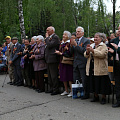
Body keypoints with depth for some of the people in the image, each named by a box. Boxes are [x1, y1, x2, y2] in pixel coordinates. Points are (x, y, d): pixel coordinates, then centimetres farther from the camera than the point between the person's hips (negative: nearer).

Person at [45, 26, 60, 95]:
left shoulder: (55, 37, -11)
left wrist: (47, 38, -11)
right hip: (49, 59, 10)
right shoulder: (50, 37, 18)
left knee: (54, 75, -6)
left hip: (53, 59, -10)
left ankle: (56, 90, 1)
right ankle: (52, 88, 24)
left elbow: (49, 45, -22)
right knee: (50, 75, 15)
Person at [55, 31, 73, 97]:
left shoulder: (69, 43, -9)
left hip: (68, 62, -8)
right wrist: (58, 52, 1)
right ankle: (66, 91, 19)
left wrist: (61, 53, -14)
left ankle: (72, 91, 1)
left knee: (69, 77, -7)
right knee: (63, 77, 10)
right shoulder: (62, 43, 16)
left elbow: (69, 53, -17)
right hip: (62, 62, 8)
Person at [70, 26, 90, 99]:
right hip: (76, 63, 7)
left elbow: (84, 51, -19)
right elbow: (72, 52, 11)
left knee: (84, 80, -1)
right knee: (75, 80, 13)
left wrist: (76, 45, -20)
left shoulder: (86, 41, -7)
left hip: (83, 63, -7)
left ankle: (86, 94, 10)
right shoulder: (75, 41, 13)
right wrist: (71, 45, -6)